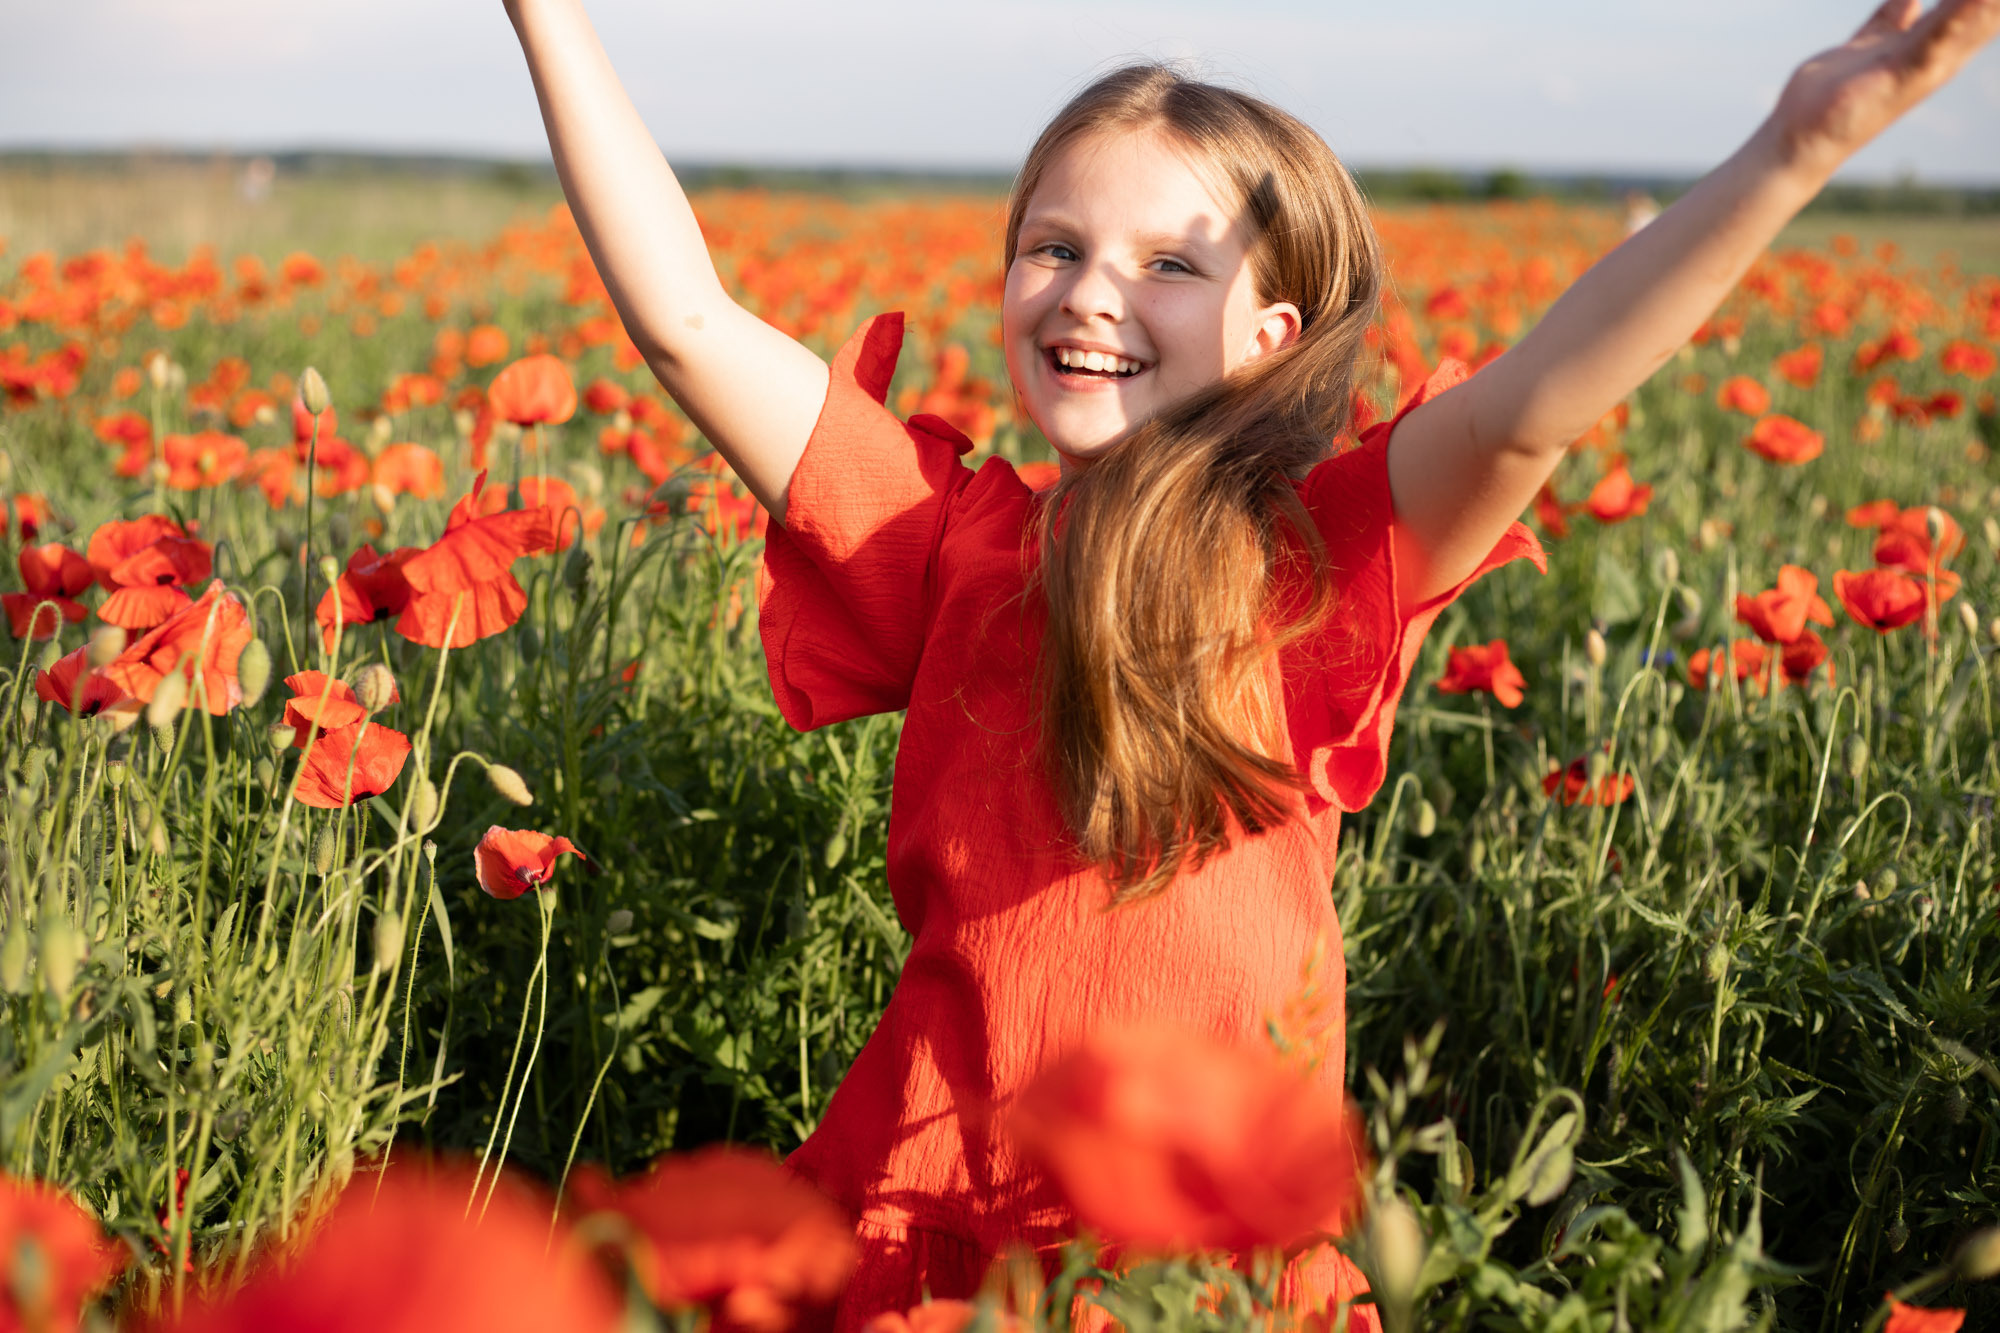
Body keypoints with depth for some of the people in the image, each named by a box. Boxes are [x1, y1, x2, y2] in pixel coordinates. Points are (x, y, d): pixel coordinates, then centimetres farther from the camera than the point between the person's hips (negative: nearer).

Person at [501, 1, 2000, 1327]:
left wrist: (1792, 151, -38)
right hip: (926, 1202, 2)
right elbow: (686, 318, -5)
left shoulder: (1317, 561, -8)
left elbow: (1522, 413, -25)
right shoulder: (948, 533, 0)